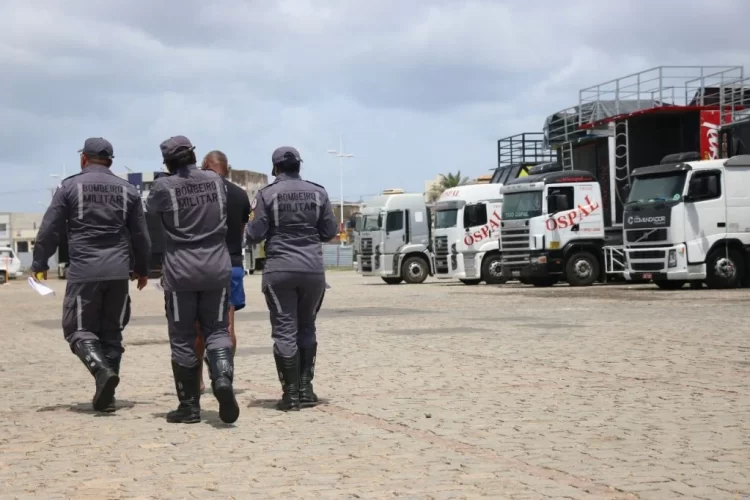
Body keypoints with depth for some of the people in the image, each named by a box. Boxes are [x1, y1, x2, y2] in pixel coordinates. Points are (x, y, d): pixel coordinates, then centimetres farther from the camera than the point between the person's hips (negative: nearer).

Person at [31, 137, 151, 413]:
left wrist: (39, 264, 9)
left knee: (79, 330, 5)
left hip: (83, 271, -3)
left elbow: (49, 229, -1)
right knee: (111, 333, 12)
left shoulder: (70, 186, 0)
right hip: (118, 272, 3)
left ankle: (103, 370, -21)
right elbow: (141, 236, 13)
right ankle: (106, 396, 10)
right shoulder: (127, 190, 10)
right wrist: (141, 269, 25)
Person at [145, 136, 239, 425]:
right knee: (216, 329, 11)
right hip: (217, 268, 3)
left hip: (180, 271, -3)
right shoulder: (215, 181, 2)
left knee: (183, 339, 6)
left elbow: (149, 213, 8)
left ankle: (189, 406, 9)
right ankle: (223, 377, -17)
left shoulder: (164, 187, -9)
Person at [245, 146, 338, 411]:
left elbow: (254, 235, -5)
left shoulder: (267, 194, -4)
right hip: (313, 268, 3)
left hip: (279, 269, -2)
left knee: (284, 331, 1)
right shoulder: (318, 193, 3)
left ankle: (291, 394, 0)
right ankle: (306, 387, 12)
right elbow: (329, 232, 6)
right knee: (307, 328, 16)